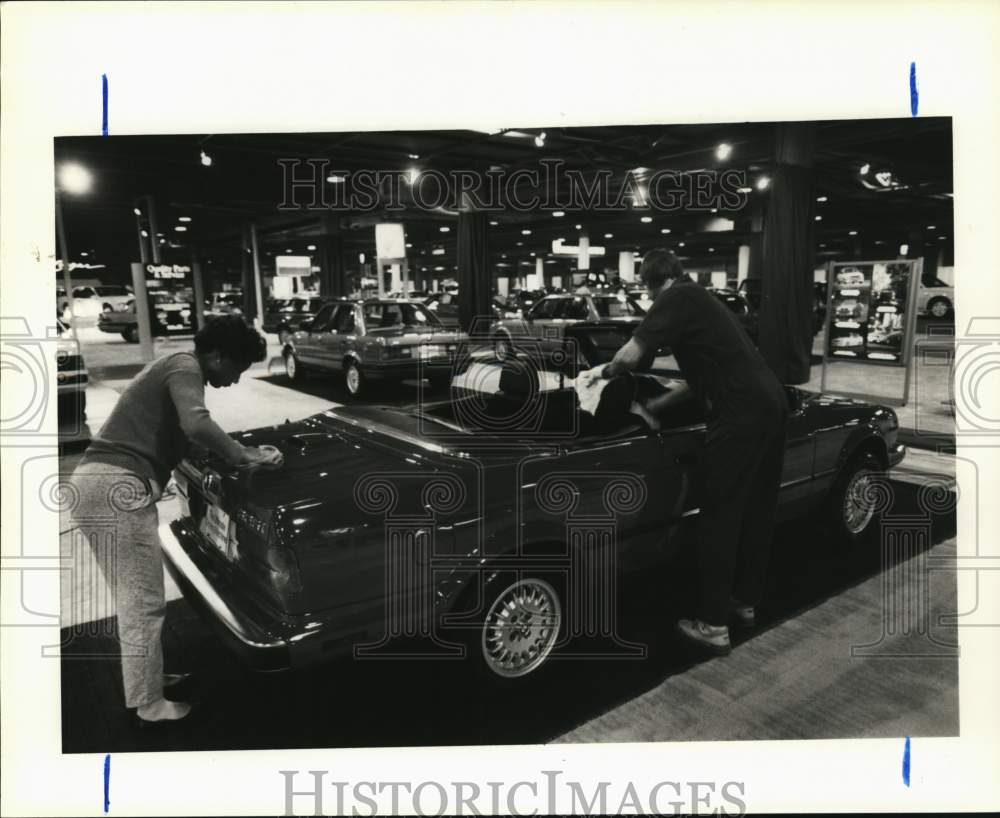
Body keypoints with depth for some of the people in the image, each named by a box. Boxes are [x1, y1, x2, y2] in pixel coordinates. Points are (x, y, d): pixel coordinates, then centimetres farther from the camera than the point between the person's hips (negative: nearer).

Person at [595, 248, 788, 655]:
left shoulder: (676, 299, -4)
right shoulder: (701, 299, 24)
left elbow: (630, 357, -13)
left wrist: (605, 372, 9)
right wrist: (658, 404, 31)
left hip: (741, 415, -9)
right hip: (771, 404, 9)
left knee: (720, 516, -1)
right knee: (756, 510, 17)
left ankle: (713, 625, 7)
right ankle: (744, 601, 32)